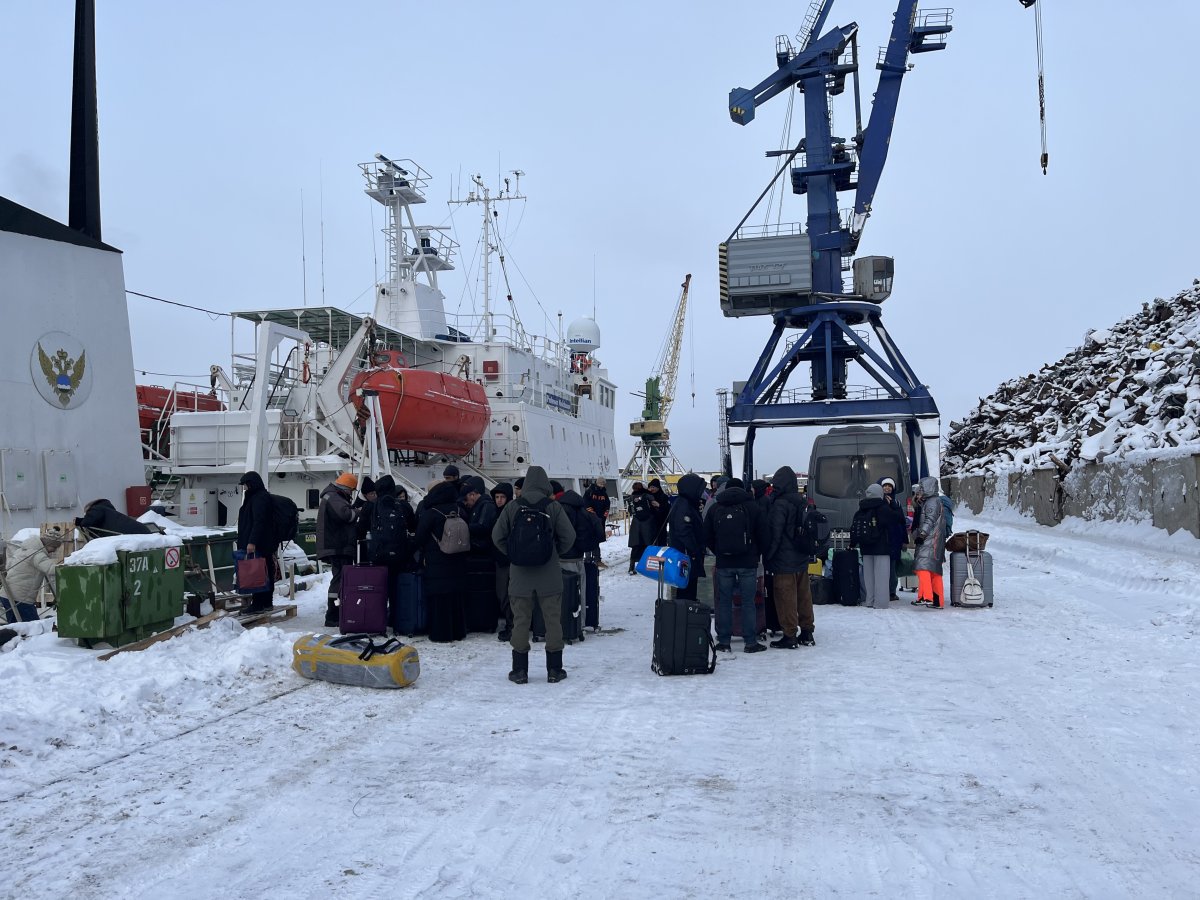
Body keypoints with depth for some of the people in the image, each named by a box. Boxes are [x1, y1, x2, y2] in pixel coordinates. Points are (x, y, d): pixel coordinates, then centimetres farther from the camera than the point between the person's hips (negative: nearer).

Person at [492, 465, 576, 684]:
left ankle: (520, 670, 12)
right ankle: (554, 669, 14)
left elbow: (498, 536, -1)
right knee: (553, 620, 9)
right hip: (549, 575, -1)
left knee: (521, 621, 8)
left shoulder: (512, 507, -4)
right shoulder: (553, 506, -7)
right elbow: (568, 536, -6)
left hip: (520, 575, 1)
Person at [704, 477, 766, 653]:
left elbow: (707, 537, 5)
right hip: (748, 563, -1)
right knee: (748, 602, 4)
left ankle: (724, 641, 9)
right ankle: (751, 642, 5)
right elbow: (762, 535, -1)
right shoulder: (753, 507, -1)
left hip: (723, 563, 1)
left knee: (724, 602, 7)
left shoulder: (714, 508, 4)